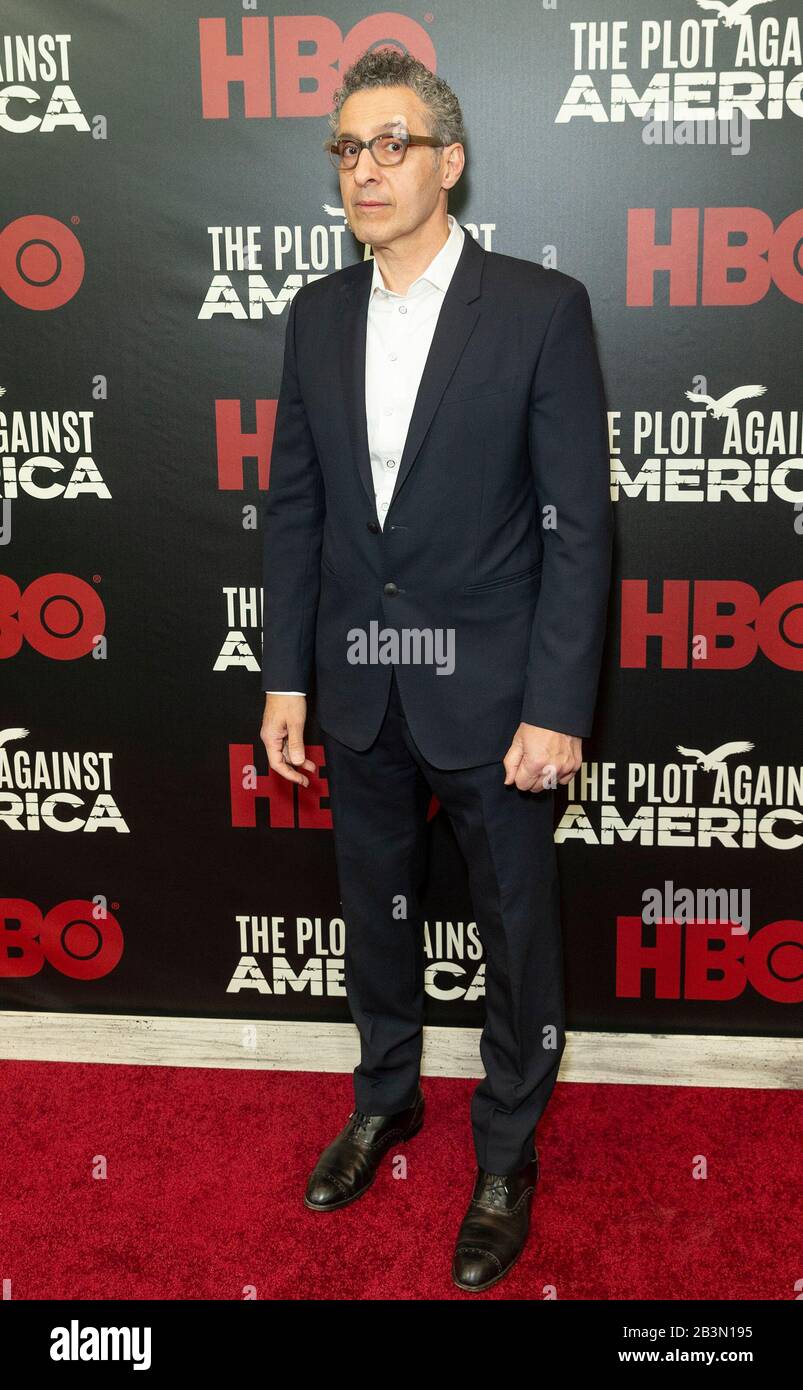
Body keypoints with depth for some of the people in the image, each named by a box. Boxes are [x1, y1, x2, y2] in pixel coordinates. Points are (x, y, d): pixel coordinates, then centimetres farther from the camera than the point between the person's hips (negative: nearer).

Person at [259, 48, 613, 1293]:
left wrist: (557, 708, -15)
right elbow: (294, 504, 7)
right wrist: (286, 674, 3)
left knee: (518, 934, 12)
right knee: (376, 911, 21)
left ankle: (507, 1151, 35)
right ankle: (386, 1097, 46)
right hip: (359, 689, 5)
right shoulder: (318, 314, 4)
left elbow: (578, 521, -12)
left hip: (491, 690, -4)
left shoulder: (541, 307, -11)